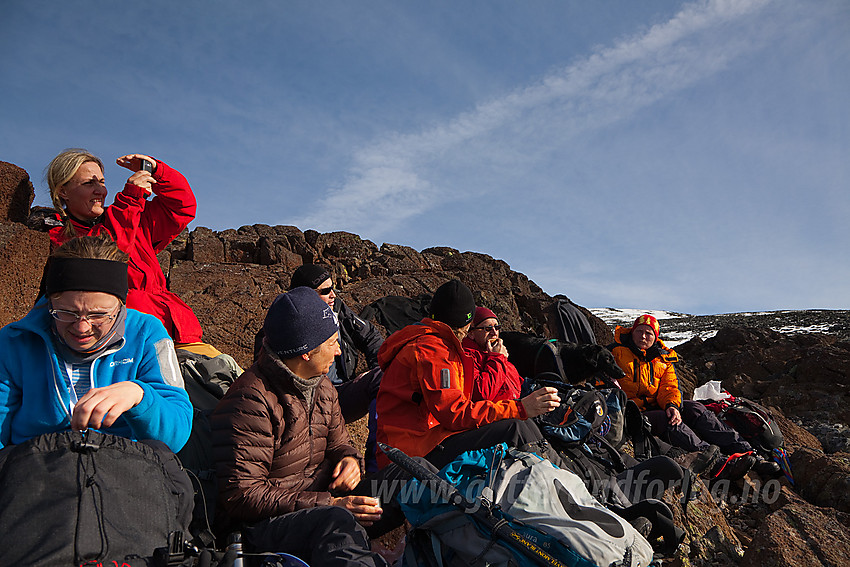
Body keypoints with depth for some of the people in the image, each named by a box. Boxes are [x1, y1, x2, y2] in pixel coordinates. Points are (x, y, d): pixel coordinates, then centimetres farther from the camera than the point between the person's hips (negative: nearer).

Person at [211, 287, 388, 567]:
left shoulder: (321, 386, 10)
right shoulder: (251, 402, -18)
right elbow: (241, 497, -20)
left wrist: (350, 459, -4)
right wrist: (327, 504, -25)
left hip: (324, 499, 8)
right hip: (266, 523, -8)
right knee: (337, 522, -38)